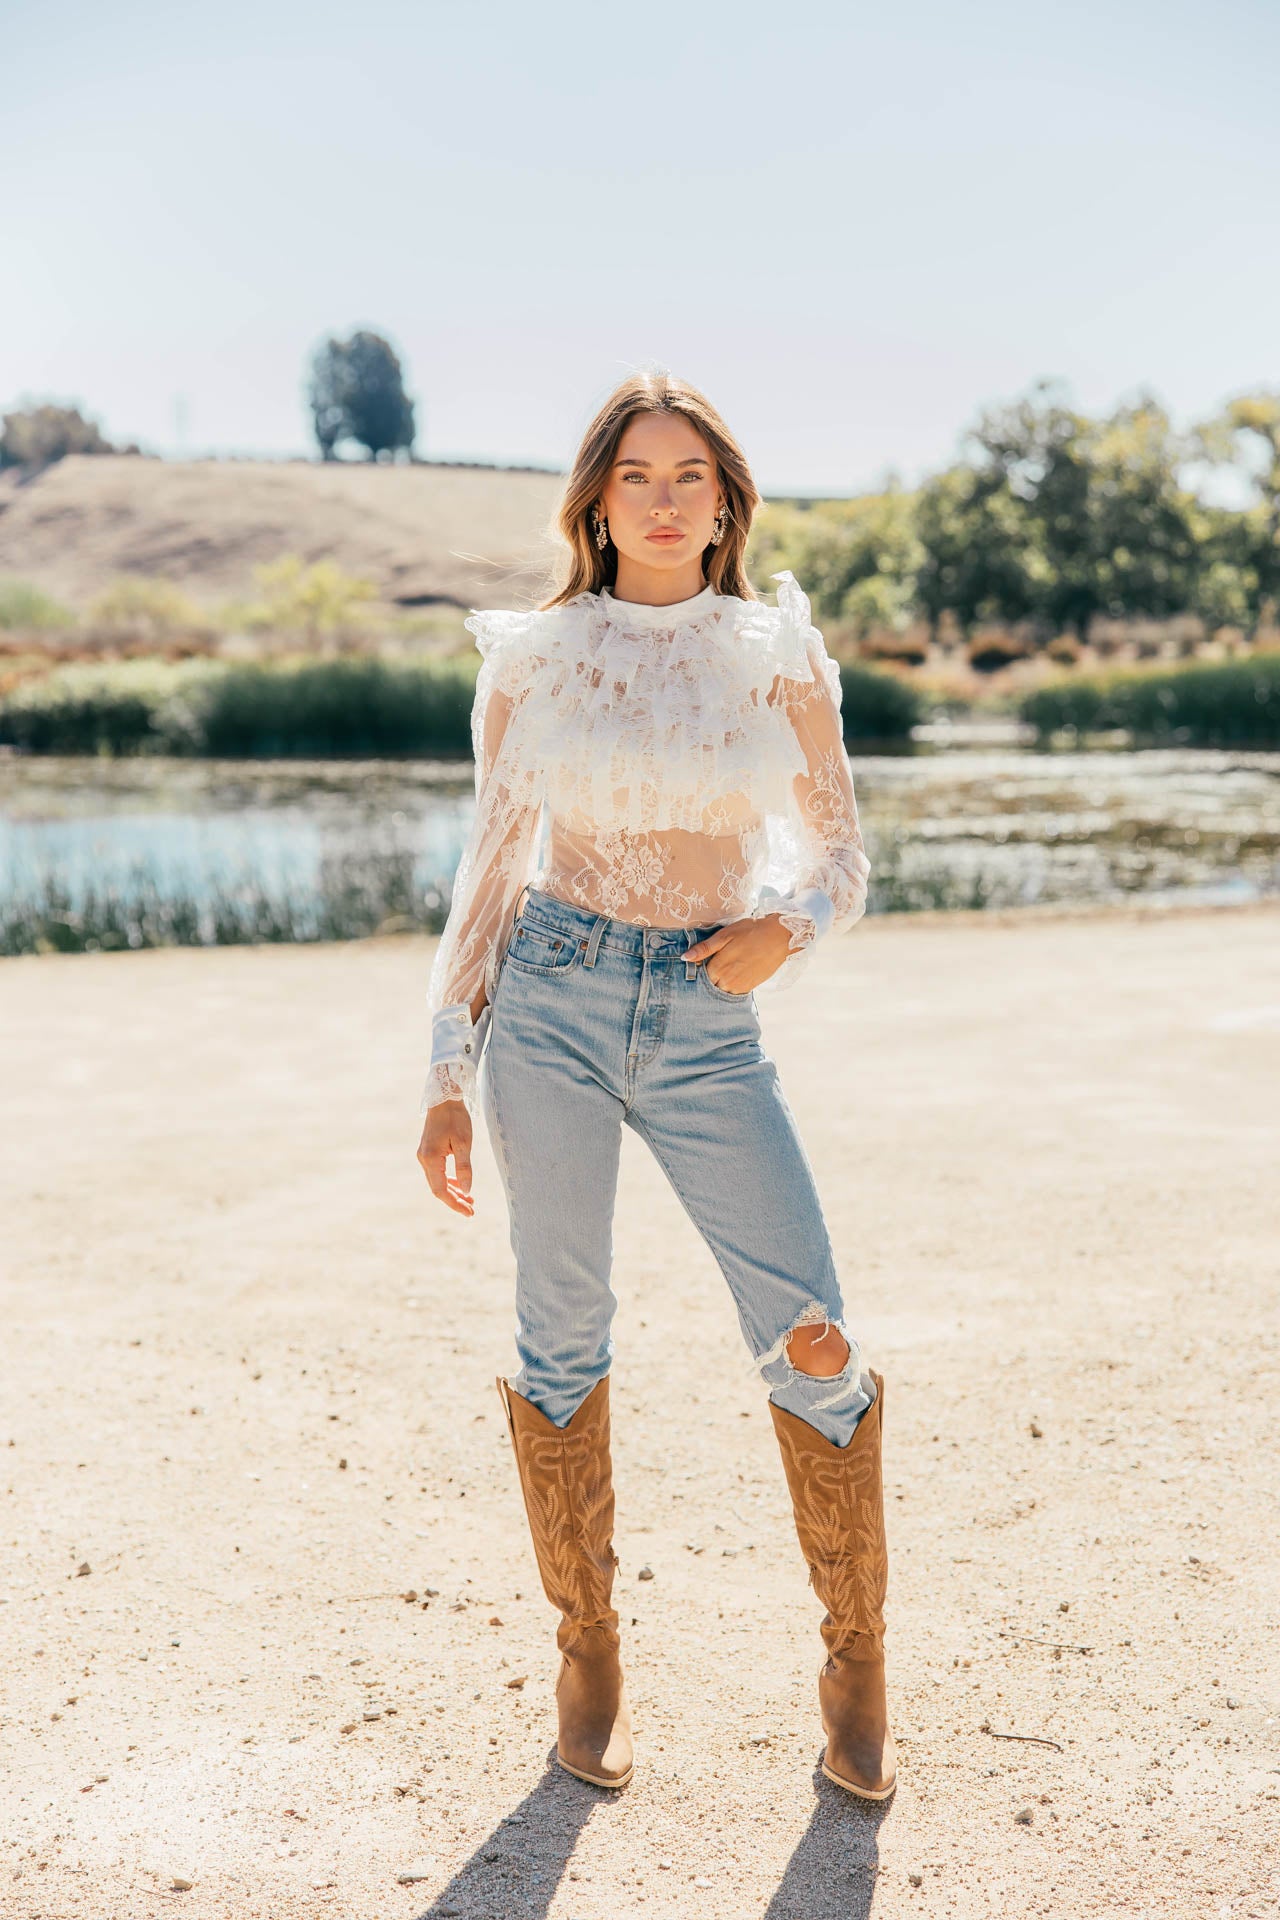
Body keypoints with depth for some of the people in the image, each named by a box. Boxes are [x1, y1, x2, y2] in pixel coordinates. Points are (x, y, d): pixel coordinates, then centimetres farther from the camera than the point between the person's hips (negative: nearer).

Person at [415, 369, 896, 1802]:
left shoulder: (777, 656, 6)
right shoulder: (531, 659, 6)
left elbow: (840, 858, 12)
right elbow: (491, 866, 8)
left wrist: (787, 925, -10)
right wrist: (449, 1075, 4)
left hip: (708, 1027, 0)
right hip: (553, 997, 0)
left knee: (811, 1341, -8)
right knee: (562, 1340, 5)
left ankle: (856, 1657, 13)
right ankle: (588, 1650, 24)